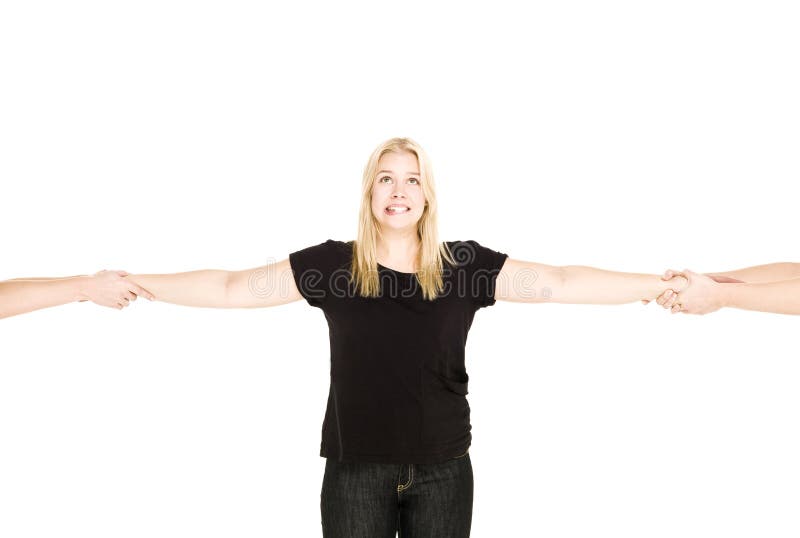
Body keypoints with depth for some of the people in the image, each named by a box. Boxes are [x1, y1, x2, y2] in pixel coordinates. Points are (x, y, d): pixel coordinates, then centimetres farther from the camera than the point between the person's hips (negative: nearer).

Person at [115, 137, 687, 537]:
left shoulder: (464, 265, -2)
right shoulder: (333, 263, -3)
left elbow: (562, 282, -6)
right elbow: (231, 287, -3)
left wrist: (661, 284, -10)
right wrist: (136, 284, -8)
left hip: (442, 470, 1)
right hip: (356, 469, 0)